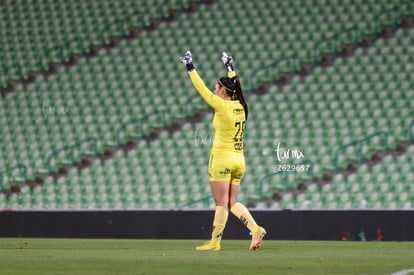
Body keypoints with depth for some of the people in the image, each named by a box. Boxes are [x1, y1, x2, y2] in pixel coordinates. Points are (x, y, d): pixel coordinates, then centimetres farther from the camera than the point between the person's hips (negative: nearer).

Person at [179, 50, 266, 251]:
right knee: (231, 202, 10)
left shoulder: (222, 106, -12)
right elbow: (233, 84, 26)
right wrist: (229, 67, 39)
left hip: (222, 158, -7)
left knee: (221, 203, -5)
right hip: (239, 160, 7)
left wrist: (190, 68, 3)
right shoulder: (239, 105, 7)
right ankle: (255, 229, -6)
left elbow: (202, 89, -5)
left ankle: (215, 241, -2)